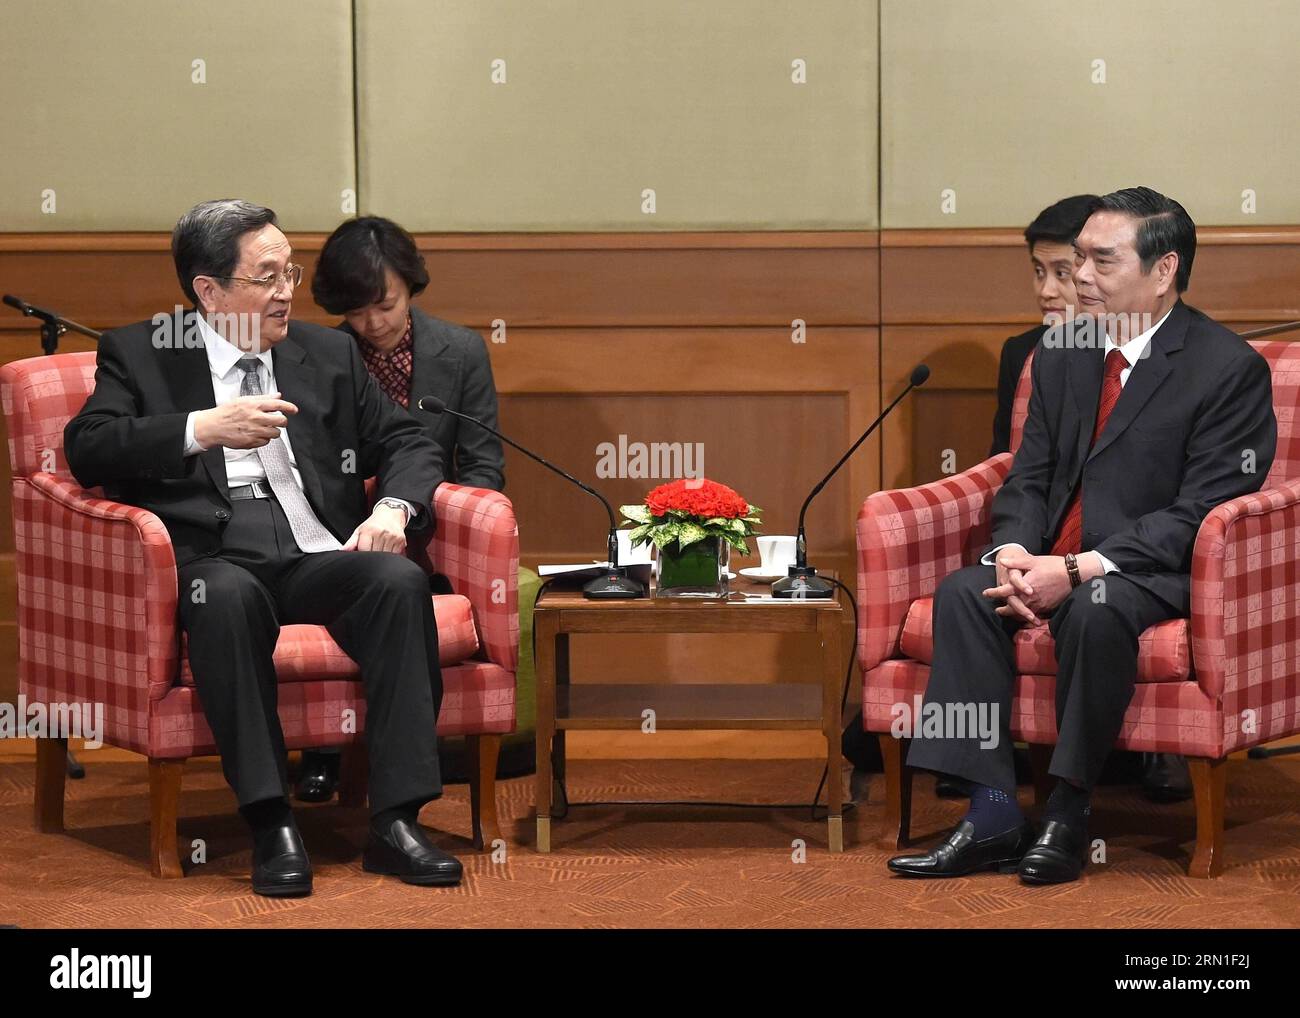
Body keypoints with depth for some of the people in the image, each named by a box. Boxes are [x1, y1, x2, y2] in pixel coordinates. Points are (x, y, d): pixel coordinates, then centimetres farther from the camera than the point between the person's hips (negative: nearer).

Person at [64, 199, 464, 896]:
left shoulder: (327, 354, 21)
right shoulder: (139, 355, 11)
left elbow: (406, 443, 19)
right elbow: (86, 448, -4)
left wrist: (393, 508, -4)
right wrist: (202, 429, -16)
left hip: (320, 557, 3)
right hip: (215, 559, -3)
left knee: (400, 581, -29)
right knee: (227, 595, -39)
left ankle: (395, 821, -31)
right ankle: (272, 825, -36)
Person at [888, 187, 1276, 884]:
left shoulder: (1230, 369, -10)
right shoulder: (1061, 356, 11)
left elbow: (1199, 514, -16)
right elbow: (1028, 478, 12)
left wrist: (1078, 570, -23)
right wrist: (1013, 552, -12)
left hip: (1156, 567, -6)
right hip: (1053, 558, 6)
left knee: (1096, 608, -36)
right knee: (963, 592, -20)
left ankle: (1067, 812, -23)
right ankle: (993, 812, -23)